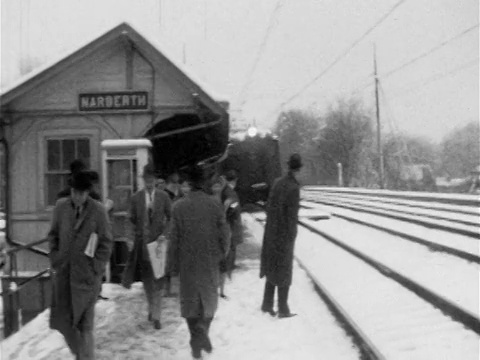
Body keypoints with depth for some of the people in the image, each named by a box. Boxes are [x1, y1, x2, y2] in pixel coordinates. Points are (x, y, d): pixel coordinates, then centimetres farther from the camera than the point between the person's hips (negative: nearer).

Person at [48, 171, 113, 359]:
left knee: (84, 323, 0)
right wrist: (55, 259, 4)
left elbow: (106, 242, -3)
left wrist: (95, 269, -8)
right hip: (63, 271, 4)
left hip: (86, 273, -3)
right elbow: (53, 235, 13)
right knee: (63, 319, 9)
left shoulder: (98, 210, -9)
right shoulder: (61, 206, 1)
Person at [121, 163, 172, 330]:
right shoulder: (136, 197, 3)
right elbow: (132, 219, 10)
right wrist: (138, 234, 1)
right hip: (142, 242, 2)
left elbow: (170, 217, 4)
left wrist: (164, 233, -6)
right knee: (146, 279, 10)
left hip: (158, 242, -2)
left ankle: (156, 316, 1)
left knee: (156, 280, -3)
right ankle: (151, 308, 29)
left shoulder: (163, 196, 0)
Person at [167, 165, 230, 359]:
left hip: (187, 263, 0)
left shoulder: (179, 206, -9)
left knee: (190, 301, 11)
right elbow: (224, 234, -6)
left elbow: (174, 238, -5)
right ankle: (203, 331, 4)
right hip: (209, 262, 0)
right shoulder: (215, 205, -8)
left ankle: (197, 344, 6)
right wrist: (221, 254, 12)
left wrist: (173, 265, 3)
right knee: (209, 298, 20)